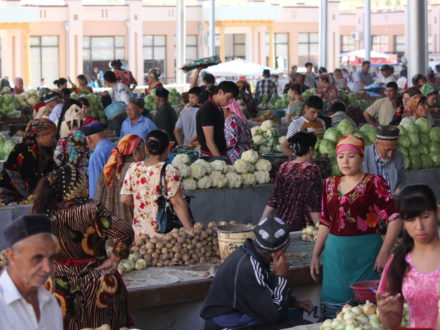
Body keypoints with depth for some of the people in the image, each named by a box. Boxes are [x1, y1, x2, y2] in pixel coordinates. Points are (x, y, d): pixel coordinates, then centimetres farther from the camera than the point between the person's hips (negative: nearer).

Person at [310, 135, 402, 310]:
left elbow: (394, 220, -13)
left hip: (364, 254, -5)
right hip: (334, 254, 5)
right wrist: (315, 255, 12)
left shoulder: (373, 183, -6)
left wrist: (383, 254, -18)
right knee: (333, 306, 7)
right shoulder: (331, 184, 11)